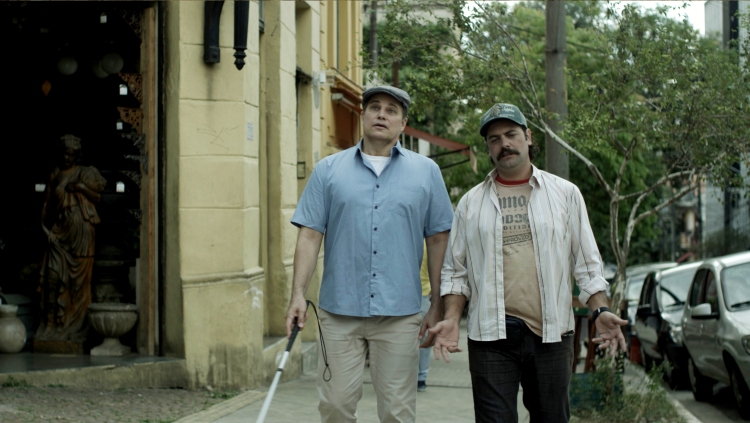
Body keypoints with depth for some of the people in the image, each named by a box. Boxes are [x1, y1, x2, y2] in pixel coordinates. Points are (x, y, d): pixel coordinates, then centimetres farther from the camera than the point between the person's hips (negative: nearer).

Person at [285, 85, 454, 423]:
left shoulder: (426, 171, 7)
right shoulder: (328, 170, 7)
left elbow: (438, 240, 7)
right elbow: (310, 235, 4)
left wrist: (438, 306, 4)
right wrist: (298, 294, -7)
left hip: (399, 314, 0)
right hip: (339, 310, 1)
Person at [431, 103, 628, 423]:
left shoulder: (565, 193, 8)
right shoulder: (471, 202, 10)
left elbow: (586, 262, 7)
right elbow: (455, 271, 10)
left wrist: (600, 311, -5)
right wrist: (452, 319, -4)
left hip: (552, 333, 0)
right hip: (491, 335, 0)